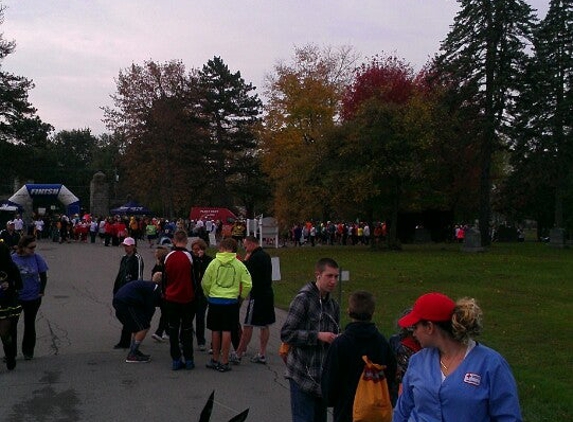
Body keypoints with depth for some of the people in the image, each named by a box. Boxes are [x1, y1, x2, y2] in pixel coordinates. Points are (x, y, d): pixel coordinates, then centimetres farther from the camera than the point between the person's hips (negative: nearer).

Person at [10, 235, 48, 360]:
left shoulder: (36, 257, -9)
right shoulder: (12, 258, -10)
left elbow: (43, 276, 0)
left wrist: (41, 292, -4)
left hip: (33, 298, 0)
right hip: (15, 297, 0)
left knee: (29, 324, 13)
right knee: (11, 324, 3)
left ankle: (28, 351, 27)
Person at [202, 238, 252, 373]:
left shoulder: (214, 262, -3)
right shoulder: (239, 264, -4)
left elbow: (205, 283, -1)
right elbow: (247, 284, -5)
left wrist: (208, 295, 17)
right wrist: (241, 296, 12)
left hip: (215, 300, 1)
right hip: (231, 301, 0)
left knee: (215, 331, 11)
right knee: (226, 331, 3)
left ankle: (215, 360, 22)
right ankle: (224, 362, 6)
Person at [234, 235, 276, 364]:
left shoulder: (255, 258, -16)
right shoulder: (266, 256, 13)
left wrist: (245, 260, -3)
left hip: (257, 296, -9)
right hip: (267, 294, 9)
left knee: (248, 326, -4)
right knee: (264, 325, 11)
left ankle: (238, 355, 1)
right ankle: (262, 354, 15)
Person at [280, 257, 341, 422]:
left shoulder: (333, 305, 11)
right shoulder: (303, 299, -11)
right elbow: (286, 334, -16)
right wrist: (318, 336, -20)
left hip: (323, 376, 7)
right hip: (303, 375, -7)